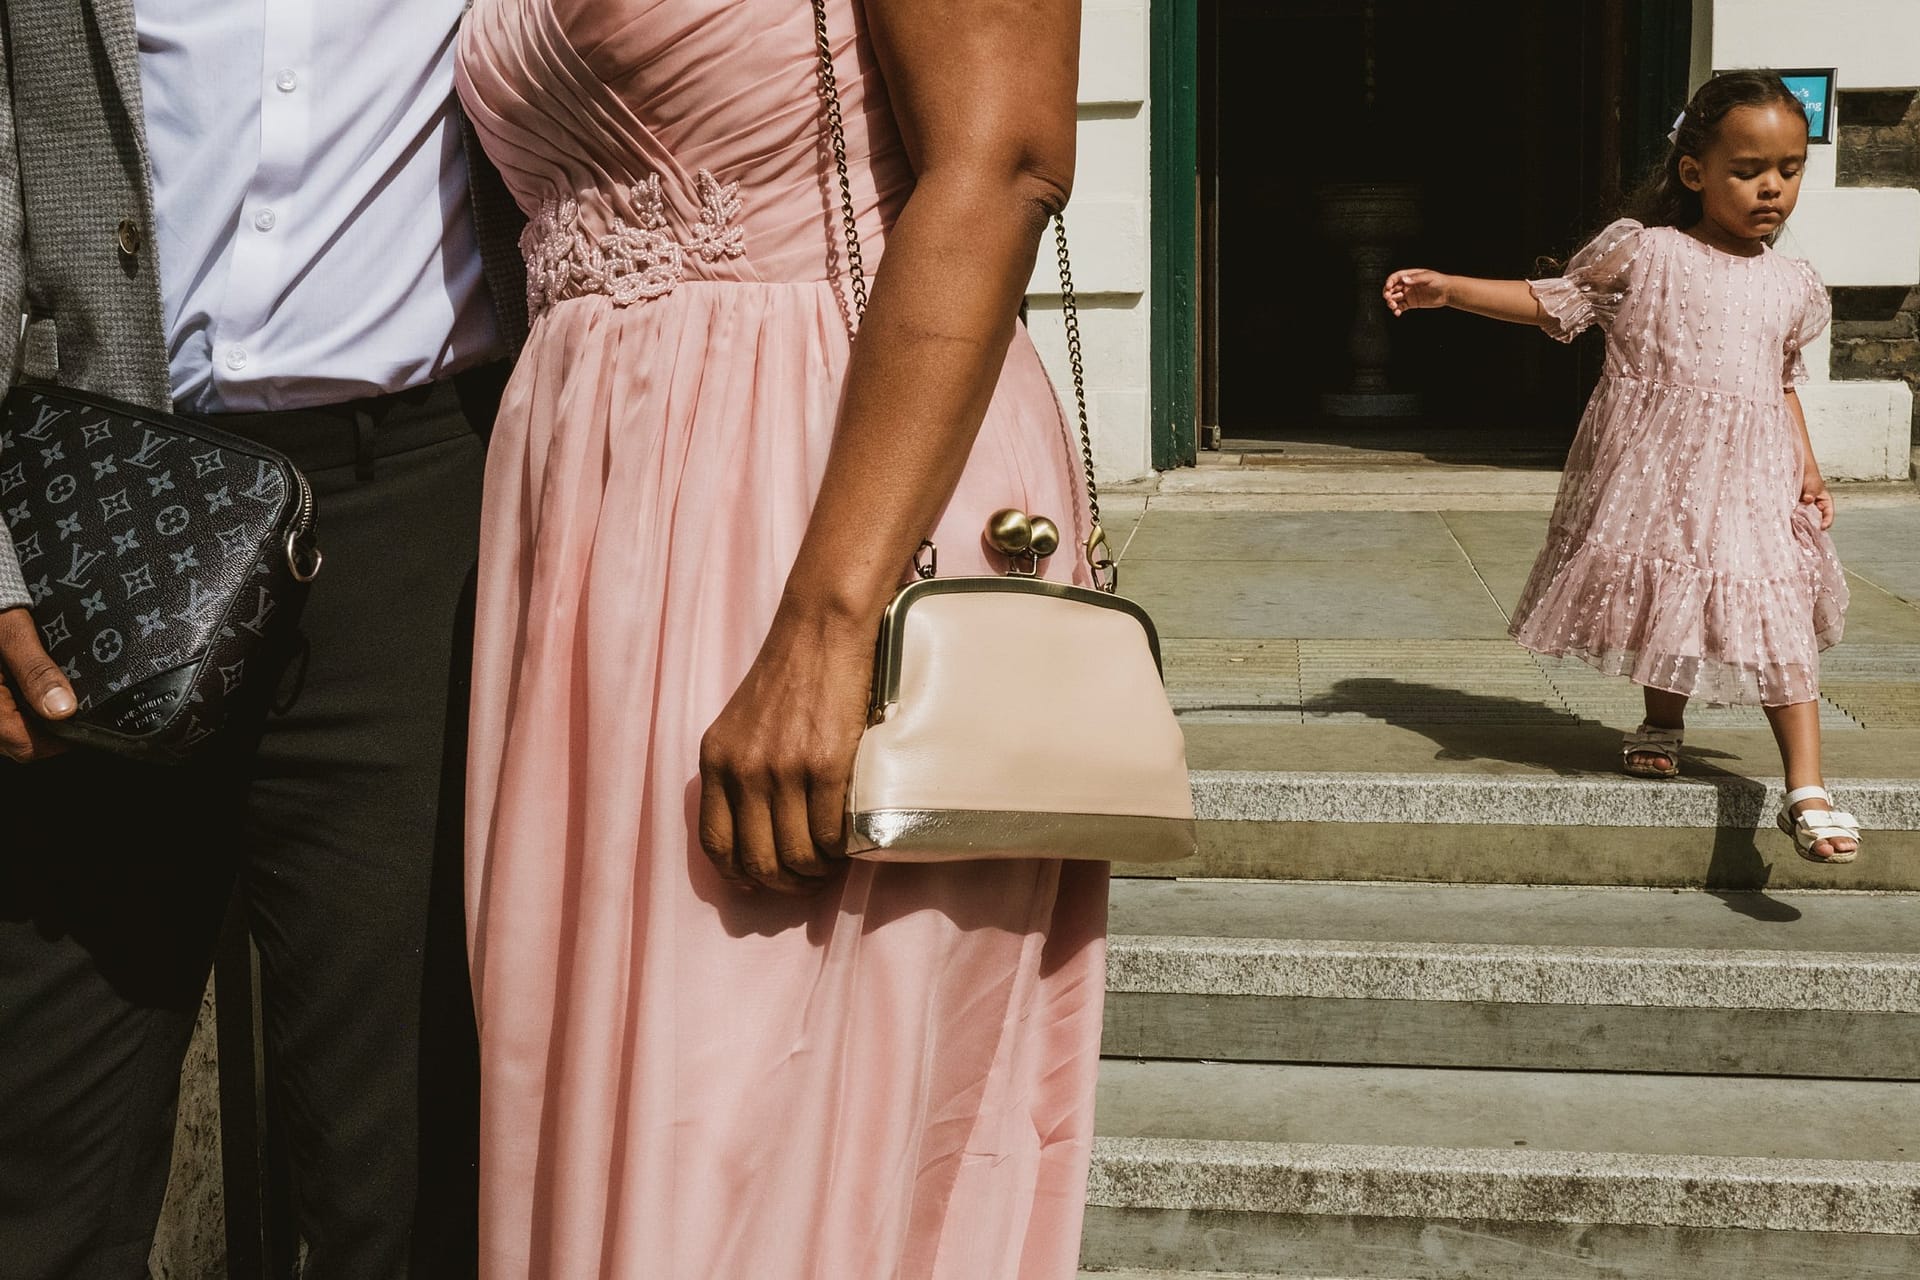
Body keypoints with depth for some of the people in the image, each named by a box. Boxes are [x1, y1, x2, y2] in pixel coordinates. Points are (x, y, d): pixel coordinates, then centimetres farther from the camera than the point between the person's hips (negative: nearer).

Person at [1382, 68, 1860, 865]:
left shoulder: (1790, 284, 8)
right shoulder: (1642, 254, -3)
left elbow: (1783, 384, 17)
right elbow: (1550, 302, 2)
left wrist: (1807, 468, 7)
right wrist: (1445, 289, -6)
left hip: (1751, 482, 2)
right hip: (1654, 471, -1)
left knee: (1780, 621, -7)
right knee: (1663, 600, 13)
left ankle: (1807, 793, -7)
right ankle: (1663, 725, 41)